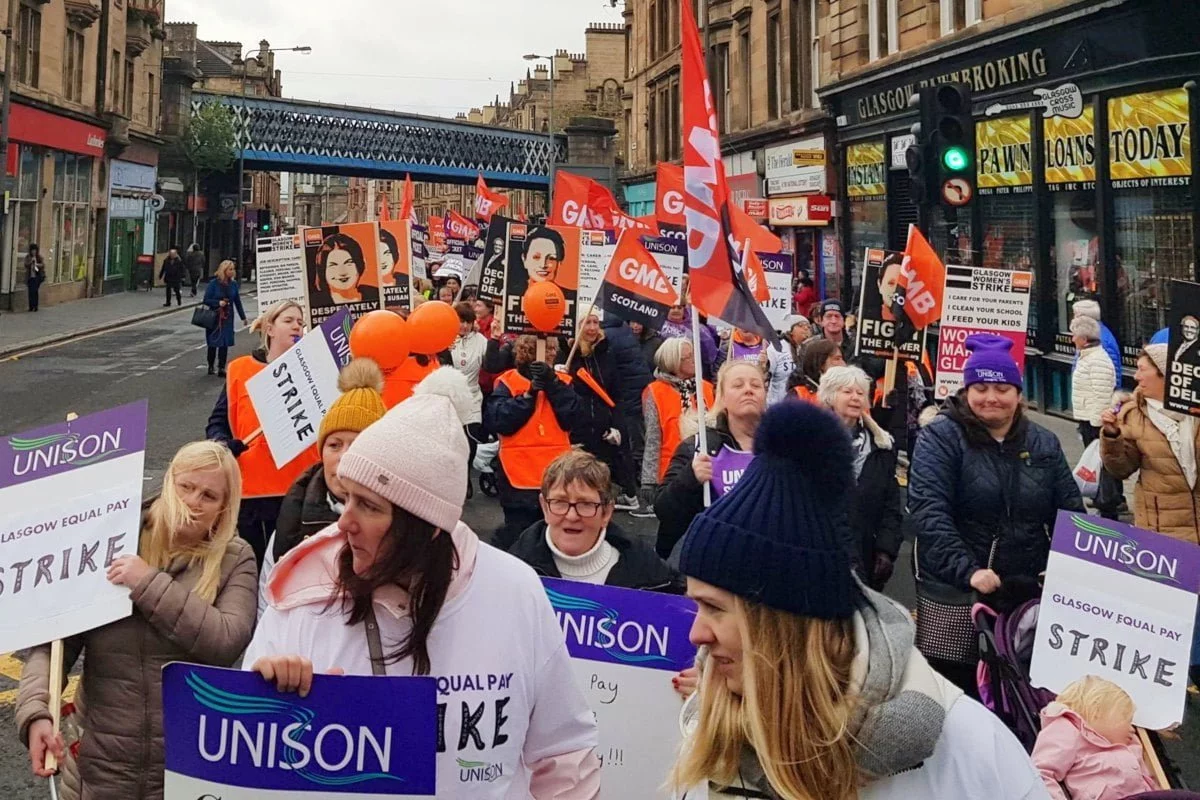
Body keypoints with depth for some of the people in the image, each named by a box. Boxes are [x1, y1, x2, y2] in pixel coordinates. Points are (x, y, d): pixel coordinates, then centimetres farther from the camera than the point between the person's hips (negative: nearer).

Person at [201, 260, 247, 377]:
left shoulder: (233, 284, 1)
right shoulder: (213, 283, -10)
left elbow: (237, 301, 8)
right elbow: (206, 300, -8)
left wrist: (243, 317, 10)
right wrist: (218, 303, -23)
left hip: (228, 318, 2)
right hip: (214, 317, -2)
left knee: (225, 343, 0)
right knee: (213, 343, 8)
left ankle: (221, 368, 6)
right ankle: (210, 367, 24)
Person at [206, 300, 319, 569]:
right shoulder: (240, 370, 5)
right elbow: (218, 421, 8)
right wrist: (223, 444, -10)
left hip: (299, 488, 0)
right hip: (250, 488, 1)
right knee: (254, 563, 11)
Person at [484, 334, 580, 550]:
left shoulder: (562, 382, 8)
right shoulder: (507, 383, -1)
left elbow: (571, 419, -7)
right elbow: (498, 422, -15)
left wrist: (553, 384, -15)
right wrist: (530, 393, -17)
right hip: (519, 476, -3)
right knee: (516, 536, 1)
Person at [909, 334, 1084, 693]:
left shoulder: (1043, 443, 10)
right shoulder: (941, 437, -4)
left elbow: (1071, 511, 12)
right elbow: (929, 513, -14)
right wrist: (967, 571, -24)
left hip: (1029, 593, 4)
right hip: (954, 591, -4)